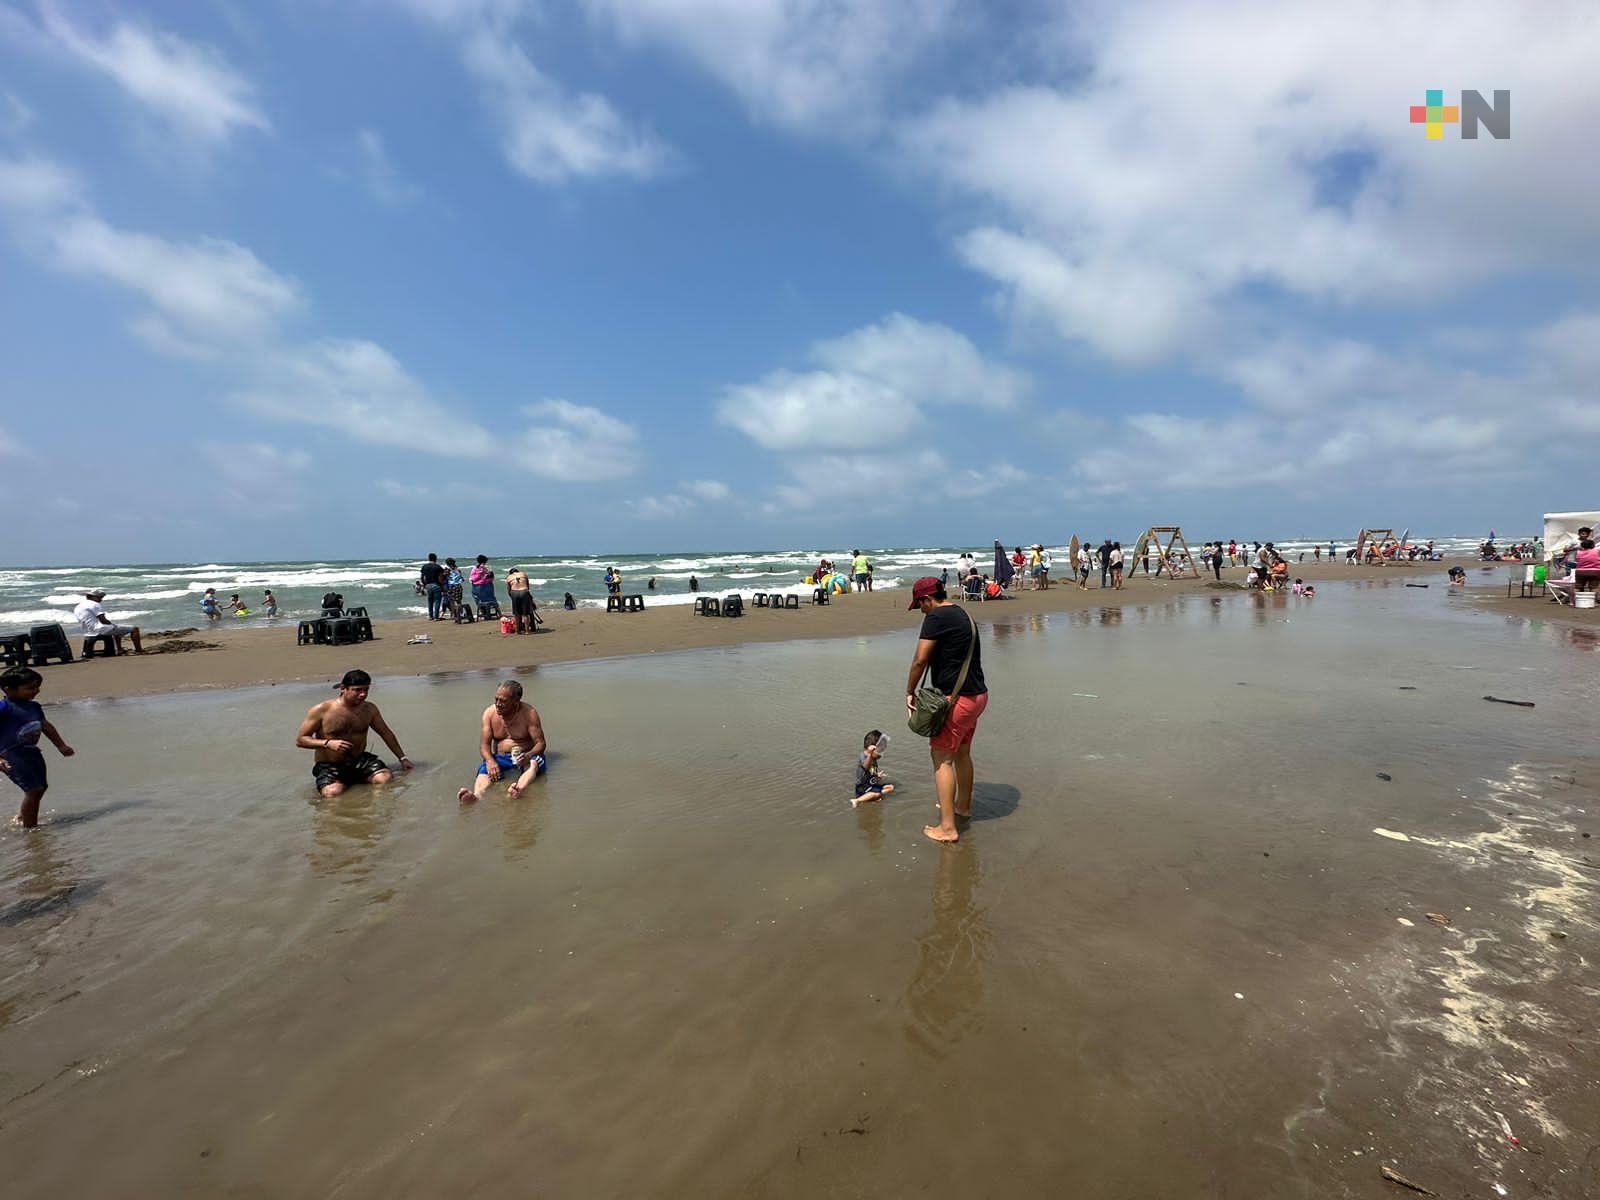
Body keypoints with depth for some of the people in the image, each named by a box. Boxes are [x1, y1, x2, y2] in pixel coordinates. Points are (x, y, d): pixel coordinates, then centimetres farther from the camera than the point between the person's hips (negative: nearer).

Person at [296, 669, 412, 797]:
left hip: (360, 761, 4)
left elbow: (386, 733, 15)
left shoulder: (369, 709, 4)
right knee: (332, 792, -33)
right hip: (329, 766, -3)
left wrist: (402, 758, 14)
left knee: (386, 778, -24)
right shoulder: (321, 710, -9)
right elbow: (300, 740, -4)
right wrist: (328, 743, -22)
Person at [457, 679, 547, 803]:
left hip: (525, 756, -2)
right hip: (500, 757, 3)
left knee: (533, 763, -35)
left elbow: (540, 743, -10)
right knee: (485, 768, -28)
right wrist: (490, 760, -27)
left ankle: (518, 789, -64)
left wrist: (528, 755, -33)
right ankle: (477, 795, -57)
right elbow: (484, 744, -4)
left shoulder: (529, 713, -10)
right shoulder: (490, 713, -1)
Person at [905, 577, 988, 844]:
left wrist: (910, 692, -6)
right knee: (962, 753, 24)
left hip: (957, 699, -9)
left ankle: (947, 828, 1)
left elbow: (920, 660, -19)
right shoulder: (963, 615, 15)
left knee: (942, 758, -2)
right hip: (978, 695, 9)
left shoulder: (937, 618, -14)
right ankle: (963, 805, 42)